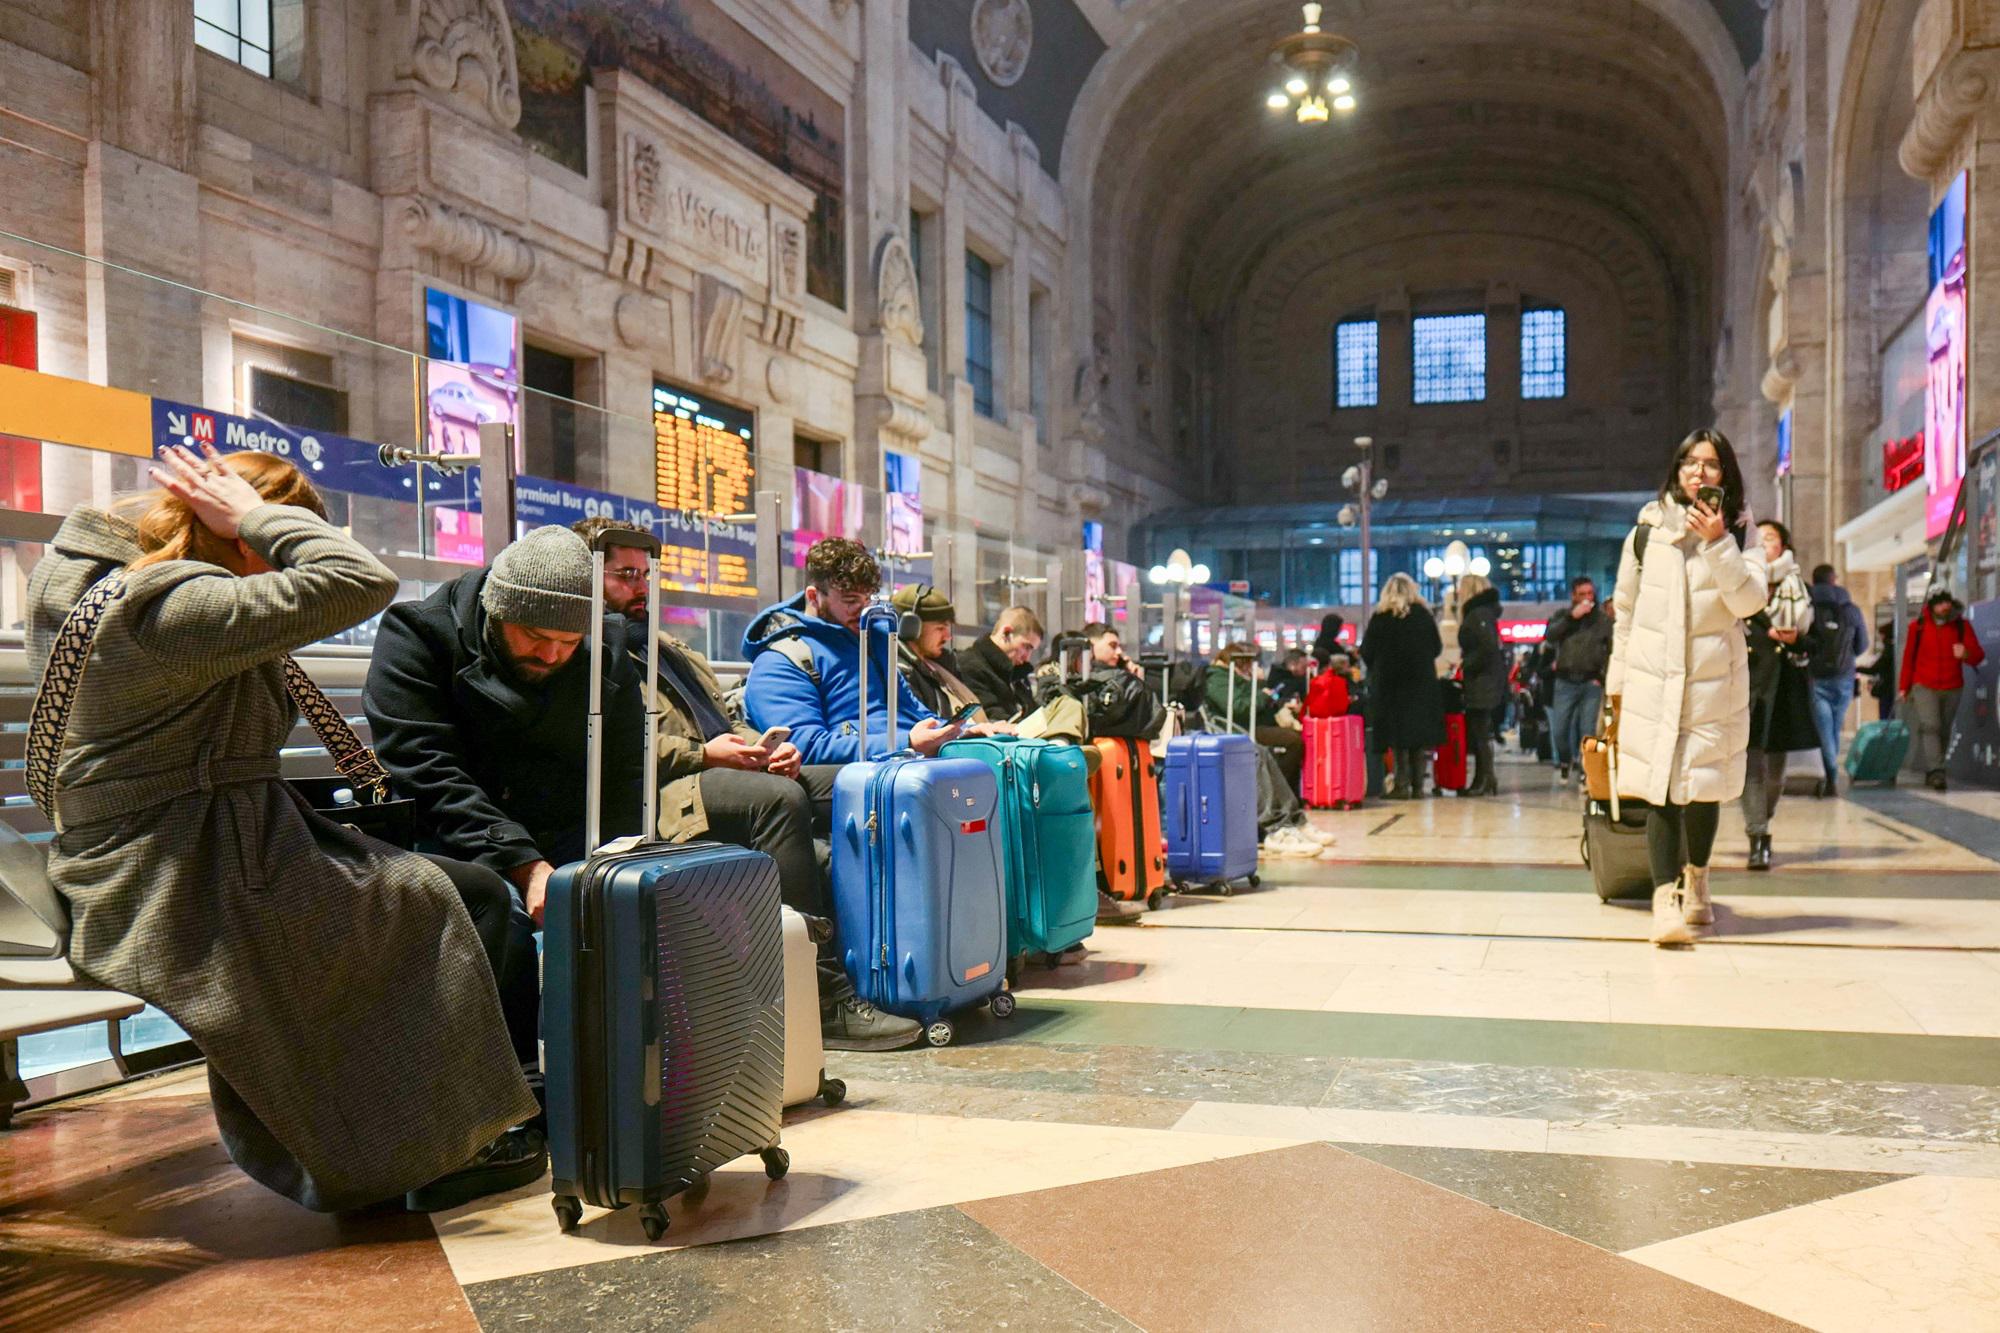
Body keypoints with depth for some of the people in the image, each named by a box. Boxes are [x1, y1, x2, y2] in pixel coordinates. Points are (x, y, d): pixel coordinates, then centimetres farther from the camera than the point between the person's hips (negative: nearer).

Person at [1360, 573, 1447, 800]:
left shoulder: (1380, 618, -4)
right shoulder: (1423, 615, 2)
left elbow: (1366, 652, -4)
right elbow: (1437, 648, 7)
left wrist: (1377, 669, 14)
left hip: (1390, 683, -2)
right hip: (1422, 681, 2)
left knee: (1398, 737, 2)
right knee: (1419, 733, 7)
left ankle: (1402, 785, -4)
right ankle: (1417, 785, 5)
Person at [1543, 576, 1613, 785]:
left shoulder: (1603, 620, 7)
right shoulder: (1562, 615, 10)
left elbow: (1612, 651, 2)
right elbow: (1549, 636, -8)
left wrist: (1603, 677, -7)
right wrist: (1571, 617, -13)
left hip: (1591, 683, -1)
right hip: (1565, 682, 1)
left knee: (1587, 732, -5)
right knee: (1559, 730, 1)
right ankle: (1565, 762, 27)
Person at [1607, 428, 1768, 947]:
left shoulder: (1740, 532, 5)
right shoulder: (1647, 530, 5)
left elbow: (1749, 601, -9)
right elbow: (1625, 609, 11)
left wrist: (1718, 543, -18)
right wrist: (1617, 680, 13)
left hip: (1715, 680, 1)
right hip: (1653, 677, -1)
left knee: (1704, 786, 7)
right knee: (1661, 788, -10)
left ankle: (1696, 881, 31)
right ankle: (1665, 901, -14)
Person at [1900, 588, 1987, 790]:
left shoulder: (1962, 626, 1)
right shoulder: (1918, 627, -1)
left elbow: (1979, 655, 0)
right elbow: (1909, 658, 8)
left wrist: (1966, 654, -25)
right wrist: (1904, 686, 10)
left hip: (1952, 689, 2)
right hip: (1924, 687, -2)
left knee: (1944, 731, 8)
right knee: (1930, 726, -18)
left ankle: (1932, 771, 20)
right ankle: (1936, 772, -25)